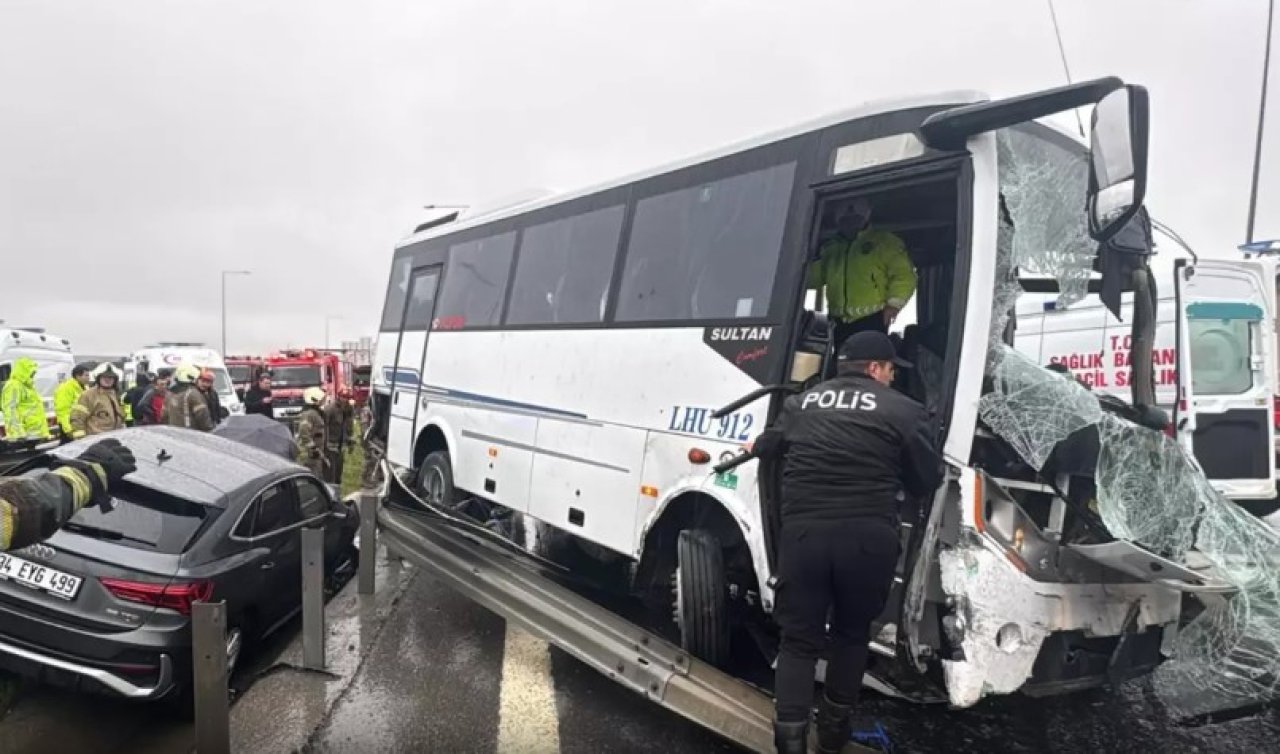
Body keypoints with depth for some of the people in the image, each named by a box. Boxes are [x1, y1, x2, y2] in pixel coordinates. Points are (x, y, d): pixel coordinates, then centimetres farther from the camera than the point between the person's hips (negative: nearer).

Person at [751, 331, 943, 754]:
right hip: (868, 538, -1)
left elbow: (769, 447, 30)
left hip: (803, 533, 1)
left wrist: (754, 447, 54)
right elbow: (928, 480, 7)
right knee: (852, 632, 21)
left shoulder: (801, 403, 13)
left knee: (798, 638, 12)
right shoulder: (902, 410, 3)